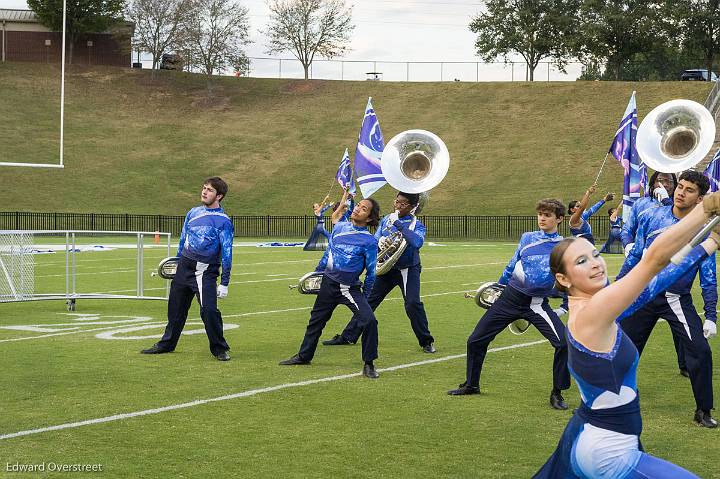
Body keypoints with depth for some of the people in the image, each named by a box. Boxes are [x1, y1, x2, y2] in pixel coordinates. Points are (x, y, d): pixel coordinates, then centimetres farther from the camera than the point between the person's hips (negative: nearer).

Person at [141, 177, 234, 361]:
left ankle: (220, 349, -3)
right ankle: (167, 344, 30)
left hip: (205, 272, -6)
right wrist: (178, 262, 23)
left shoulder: (223, 221, -7)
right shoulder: (193, 213, 11)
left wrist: (224, 283, -12)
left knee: (208, 309, -19)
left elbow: (227, 253, -8)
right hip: (184, 268, 6)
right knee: (176, 307, 13)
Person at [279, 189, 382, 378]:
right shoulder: (339, 227, 2)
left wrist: (364, 296, -2)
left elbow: (371, 272, -6)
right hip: (328, 284, 5)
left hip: (351, 289, -5)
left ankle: (369, 364, -10)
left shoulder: (369, 241, -12)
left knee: (369, 320, -22)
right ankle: (303, 356, 37)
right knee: (316, 320, 18)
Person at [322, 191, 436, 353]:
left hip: (408, 270, -4)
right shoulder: (386, 220, 5)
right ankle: (347, 337, 15)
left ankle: (426, 342, -3)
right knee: (367, 301, 5)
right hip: (387, 268, 4)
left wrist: (398, 224, -28)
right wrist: (380, 241, -17)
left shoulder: (416, 225, -8)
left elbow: (417, 242, -29)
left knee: (413, 304, -19)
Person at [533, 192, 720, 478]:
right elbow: (655, 258, -29)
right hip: (608, 455, -10)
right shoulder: (592, 313, -22)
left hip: (579, 436, 10)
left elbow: (651, 285, 4)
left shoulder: (585, 311, 3)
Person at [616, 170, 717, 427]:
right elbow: (634, 256, 6)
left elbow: (708, 277, -2)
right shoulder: (651, 217, -2)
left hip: (677, 300, -1)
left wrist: (711, 316, -7)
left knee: (700, 350, -13)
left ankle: (703, 411, 3)